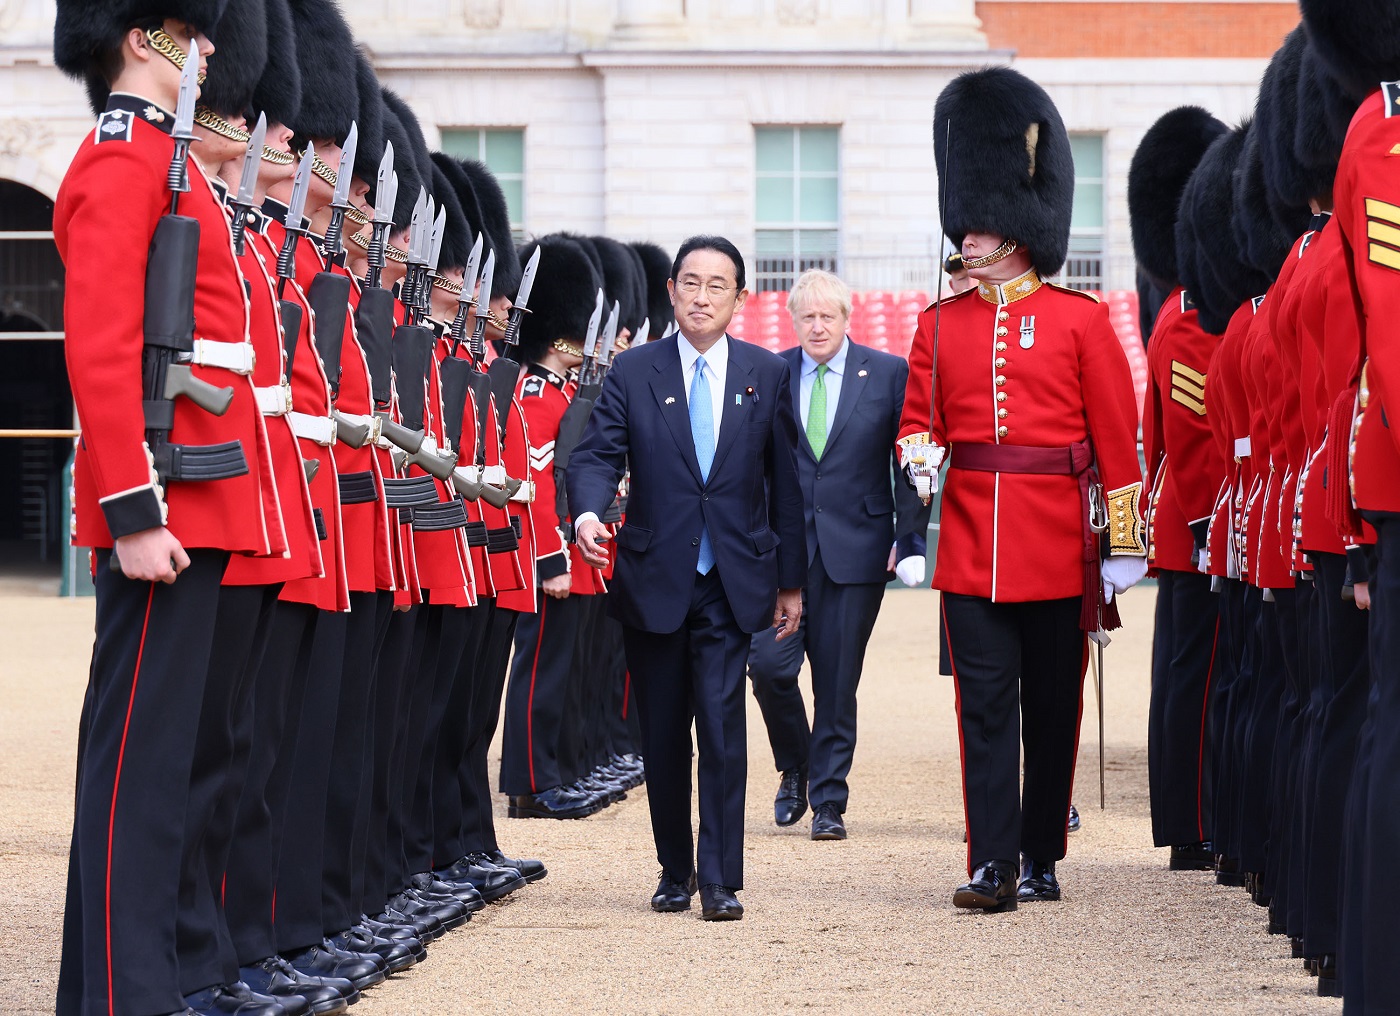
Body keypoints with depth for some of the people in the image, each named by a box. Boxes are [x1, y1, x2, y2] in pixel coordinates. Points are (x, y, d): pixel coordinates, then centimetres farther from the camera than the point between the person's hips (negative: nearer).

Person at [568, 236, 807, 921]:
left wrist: (791, 580, 7)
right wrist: (588, 512, -27)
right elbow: (599, 453, -5)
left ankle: (720, 880, -8)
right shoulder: (633, 372, 3)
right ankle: (674, 871, 20)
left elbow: (784, 479, 8)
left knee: (722, 726, -11)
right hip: (654, 580, 1)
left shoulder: (766, 375, 5)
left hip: (731, 583, -1)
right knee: (663, 733, 7)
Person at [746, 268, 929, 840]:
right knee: (769, 664, -10)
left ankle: (829, 802, 11)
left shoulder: (889, 375, 1)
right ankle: (794, 767, 17)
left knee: (837, 680, 0)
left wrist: (911, 540, -5)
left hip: (855, 549, -1)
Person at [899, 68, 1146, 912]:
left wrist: (1123, 546, -4)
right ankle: (993, 866, -4)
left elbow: (1118, 437, 0)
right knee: (985, 705, -3)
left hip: (1057, 545, -2)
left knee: (1053, 707, 7)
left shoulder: (1082, 321, -1)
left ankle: (1042, 856, 18)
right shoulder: (942, 324, 8)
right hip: (972, 546, 2)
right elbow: (920, 420, 14)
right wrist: (922, 458, -10)